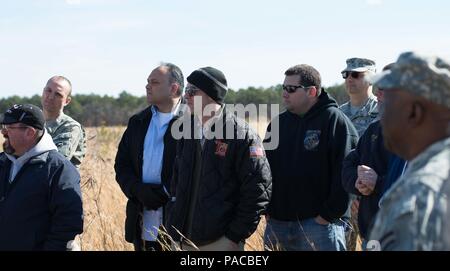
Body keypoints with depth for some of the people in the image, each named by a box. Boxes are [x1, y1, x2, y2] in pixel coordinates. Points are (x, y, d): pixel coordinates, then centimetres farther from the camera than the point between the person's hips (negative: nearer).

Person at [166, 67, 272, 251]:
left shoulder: (242, 135, -10)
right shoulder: (186, 129, 8)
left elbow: (257, 191, -11)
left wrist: (235, 236, -13)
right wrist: (173, 228, 10)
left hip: (220, 241, -6)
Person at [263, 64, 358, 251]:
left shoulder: (334, 121, -8)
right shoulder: (278, 123, 12)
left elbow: (345, 172, -14)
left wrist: (329, 214, -15)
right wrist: (267, 209, 6)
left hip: (318, 222, -6)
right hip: (277, 223, 6)